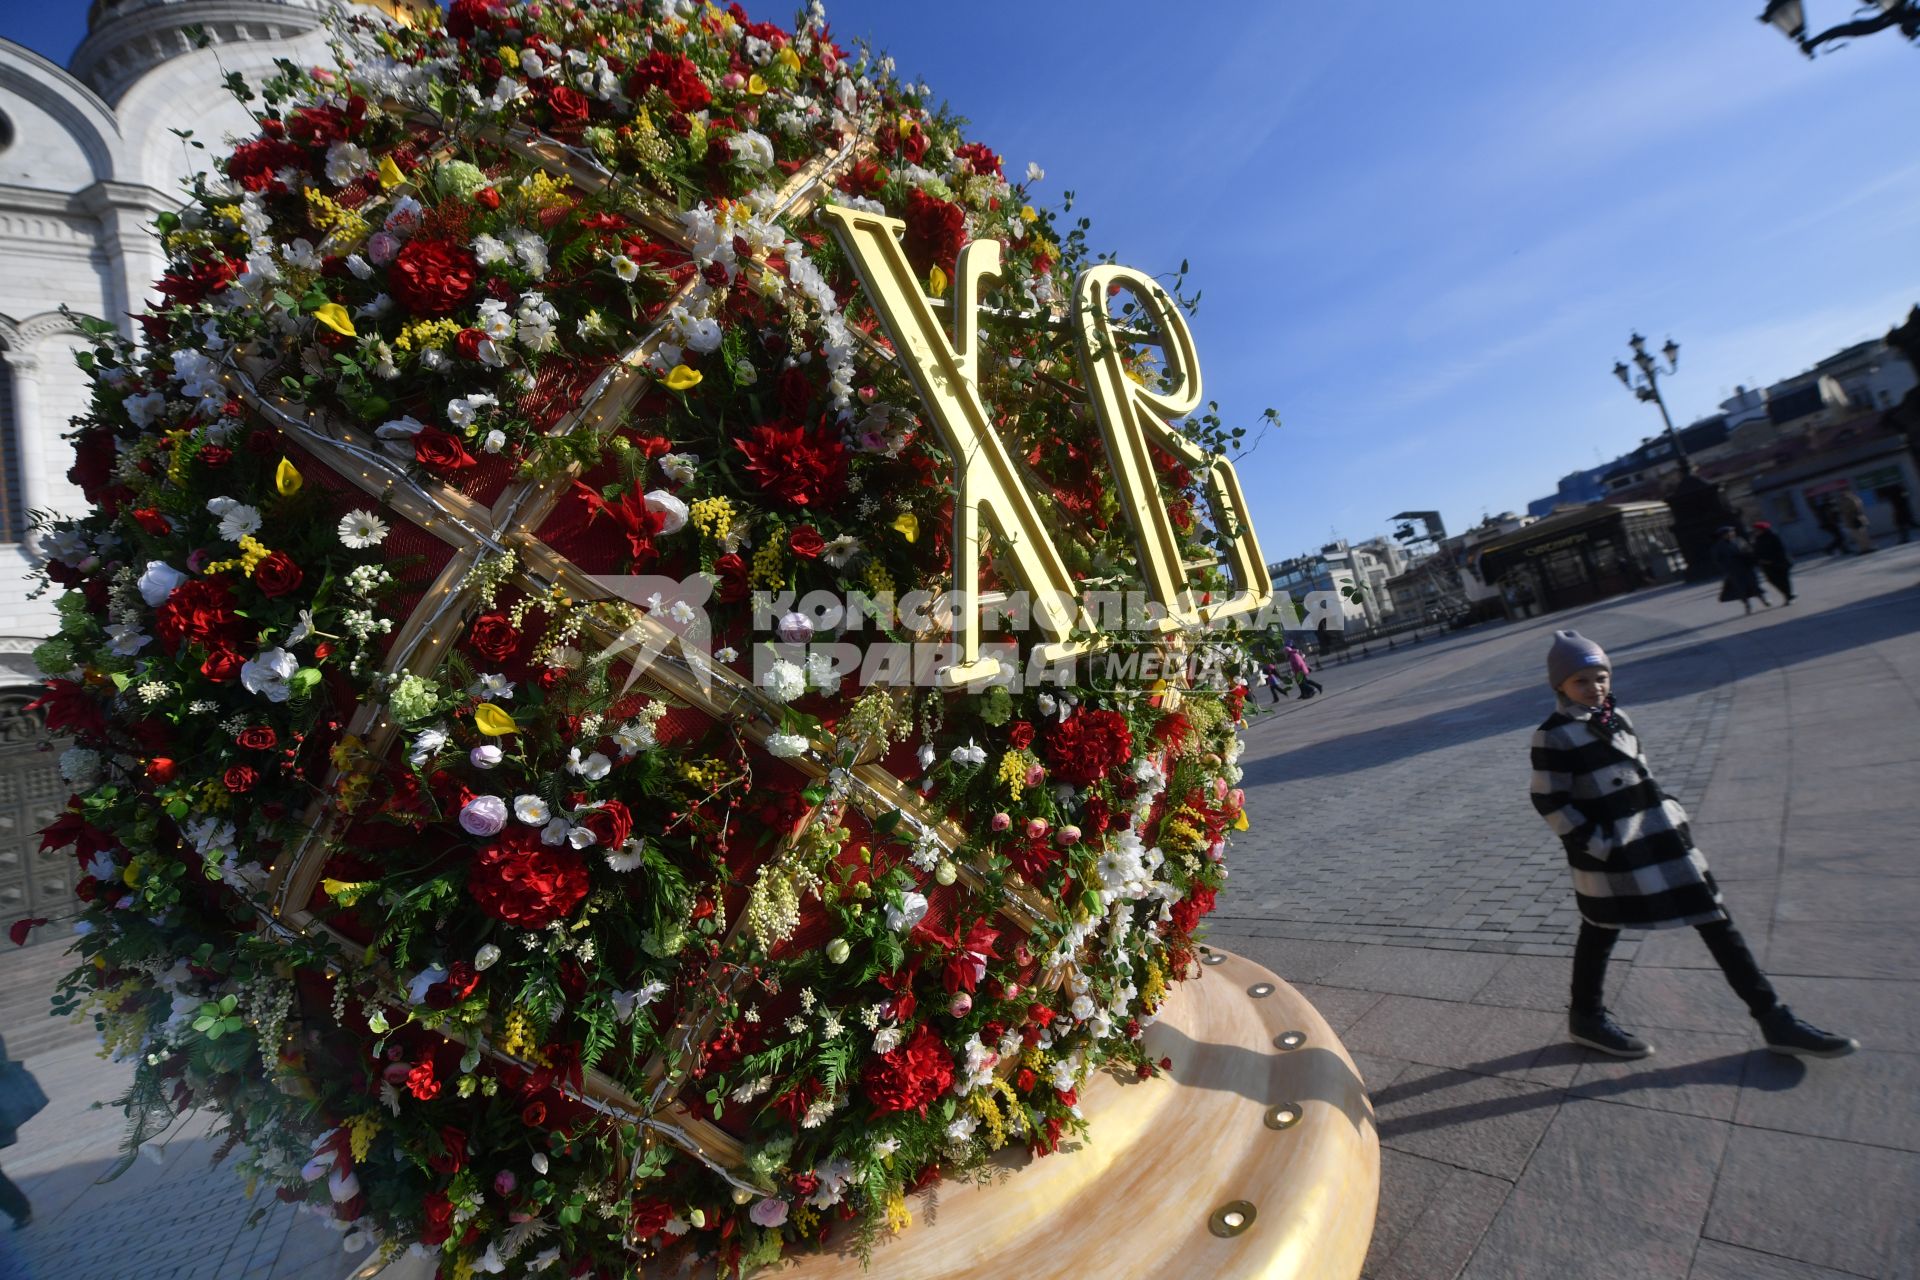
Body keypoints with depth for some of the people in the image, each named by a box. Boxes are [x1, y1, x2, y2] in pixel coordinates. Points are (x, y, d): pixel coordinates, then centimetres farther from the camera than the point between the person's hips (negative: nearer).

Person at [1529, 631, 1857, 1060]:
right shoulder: (1553, 736, -19)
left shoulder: (1616, 718, 6)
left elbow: (1641, 774, 18)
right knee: (1600, 932, 8)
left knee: (1715, 920, 11)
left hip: (1661, 837, 7)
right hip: (1607, 853, -7)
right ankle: (1586, 1017, 27)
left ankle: (1772, 1017, 25)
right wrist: (1595, 844, -16)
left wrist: (1668, 810, 9)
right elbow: (1550, 802, -18)